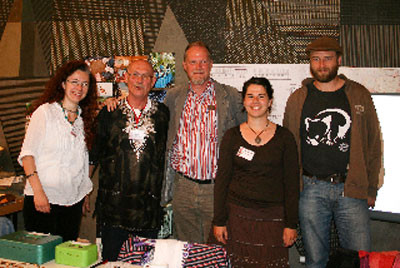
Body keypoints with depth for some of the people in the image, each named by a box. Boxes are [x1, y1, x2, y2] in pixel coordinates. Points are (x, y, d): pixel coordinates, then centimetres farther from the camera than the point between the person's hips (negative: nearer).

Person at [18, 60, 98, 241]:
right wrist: (38, 191, -15)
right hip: (43, 199, -5)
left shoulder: (85, 117, 11)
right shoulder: (45, 112, -4)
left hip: (74, 199, 5)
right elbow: (27, 153, -8)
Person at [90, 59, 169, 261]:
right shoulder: (109, 113, 4)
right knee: (111, 260, 6)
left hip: (149, 204, 0)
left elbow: (165, 155, 11)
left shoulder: (162, 113, 5)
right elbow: (93, 155, 10)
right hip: (113, 201, 0)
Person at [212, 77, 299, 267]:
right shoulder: (232, 136, 4)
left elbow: (292, 184, 3)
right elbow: (221, 180, 4)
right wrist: (219, 221, 0)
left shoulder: (284, 137, 3)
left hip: (273, 217, 0)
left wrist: (291, 224, -1)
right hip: (238, 214, 1)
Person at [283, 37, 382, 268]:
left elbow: (373, 143, 8)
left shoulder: (359, 95, 5)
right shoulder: (298, 99, 7)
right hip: (311, 190, 1)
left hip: (352, 189, 0)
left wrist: (371, 188, 5)